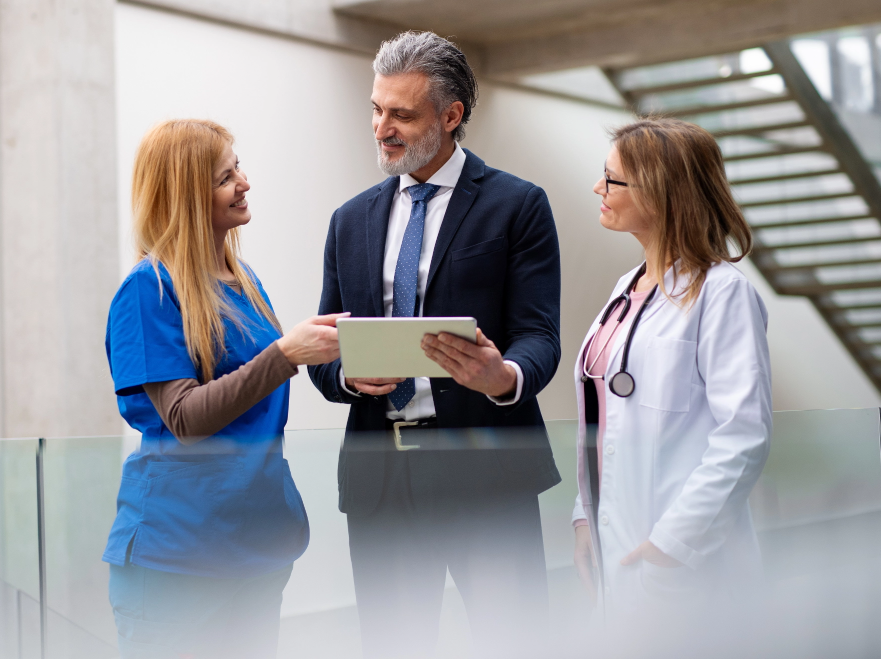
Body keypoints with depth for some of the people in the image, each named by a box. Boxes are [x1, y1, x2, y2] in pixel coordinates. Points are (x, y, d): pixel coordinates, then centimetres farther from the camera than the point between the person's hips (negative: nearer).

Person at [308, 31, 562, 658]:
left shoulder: (518, 205, 2)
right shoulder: (352, 219, 15)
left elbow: (540, 336, -6)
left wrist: (504, 377, -29)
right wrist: (349, 376, -10)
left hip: (482, 465, -4)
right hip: (380, 469, 4)